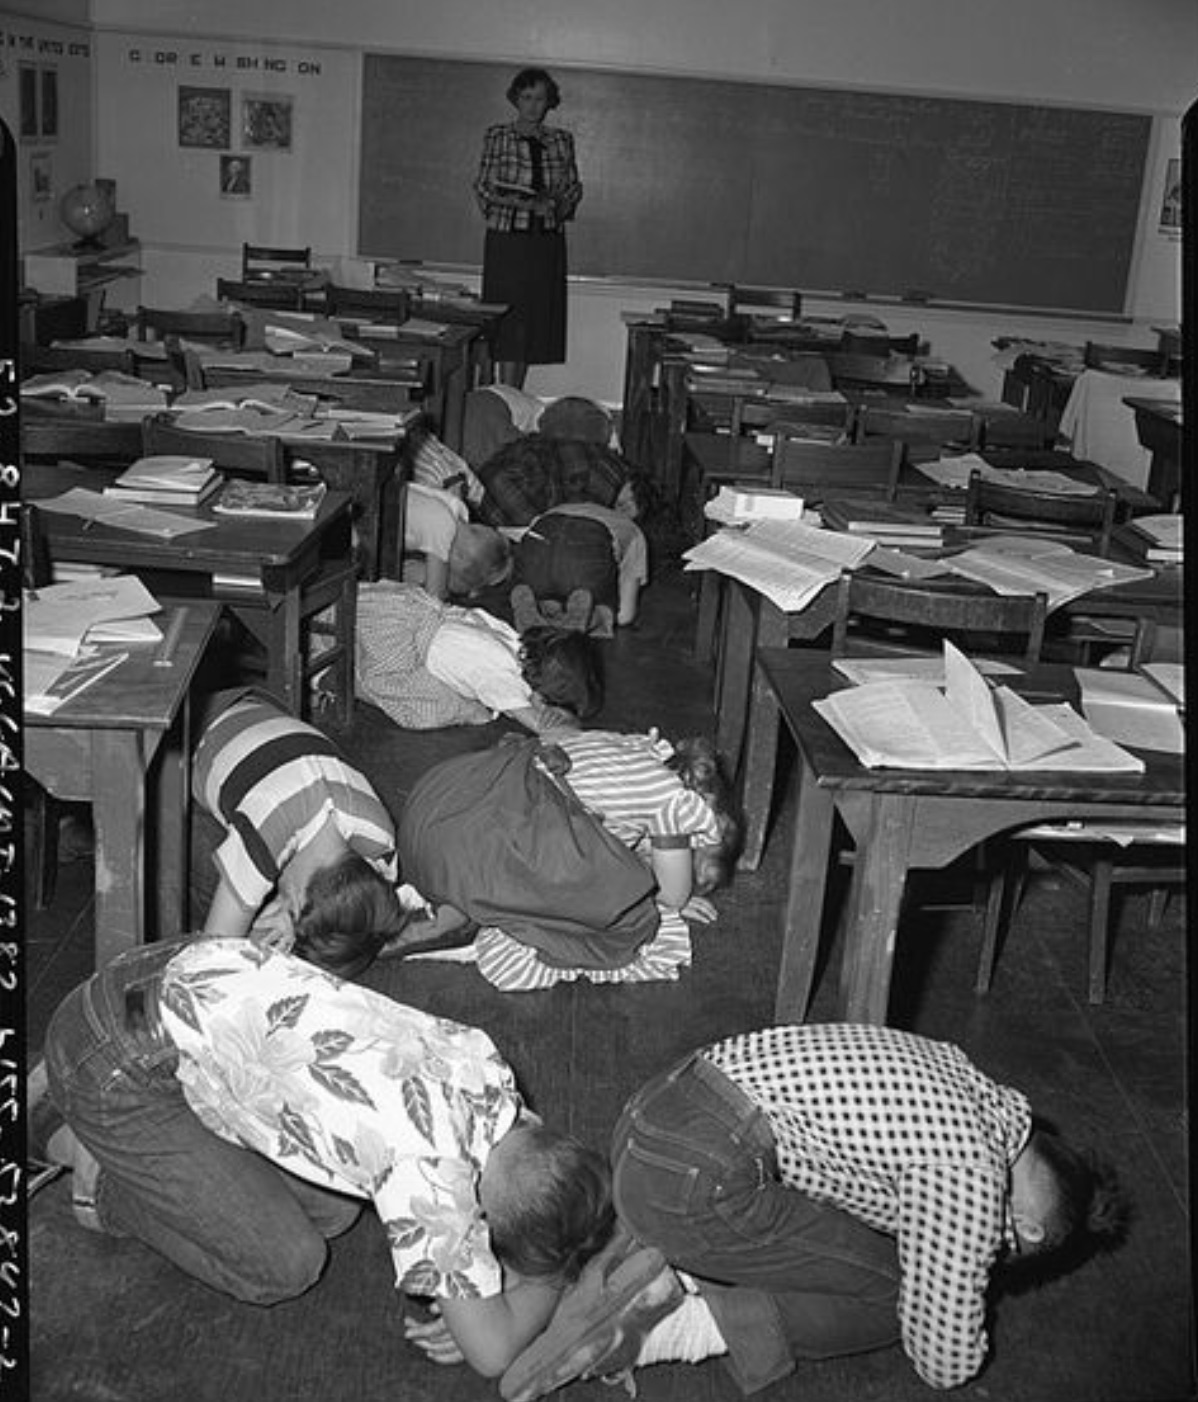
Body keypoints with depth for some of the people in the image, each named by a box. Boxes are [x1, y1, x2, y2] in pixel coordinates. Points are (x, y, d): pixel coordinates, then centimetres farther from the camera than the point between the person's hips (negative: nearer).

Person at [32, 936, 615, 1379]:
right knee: (285, 1265, -3)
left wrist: (475, 1303, 0)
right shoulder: (427, 1172, -28)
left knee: (331, 1211, 12)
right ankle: (103, 1180, 16)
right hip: (114, 1060, -7)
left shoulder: (481, 1058, -8)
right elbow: (494, 1353, -15)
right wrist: (552, 1277, 1)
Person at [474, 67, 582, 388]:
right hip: (507, 238, -3)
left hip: (547, 241, 4)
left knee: (537, 321, 4)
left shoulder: (562, 140, 11)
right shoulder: (497, 136, 2)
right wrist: (507, 200, -17)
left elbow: (574, 187, 14)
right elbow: (483, 186, 0)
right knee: (510, 320, -8)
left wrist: (556, 204, -7)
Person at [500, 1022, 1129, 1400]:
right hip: (687, 1185, -9)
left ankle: (670, 1269, 10)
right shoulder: (970, 1176, -9)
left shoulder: (953, 1067, 15)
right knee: (892, 1293, 4)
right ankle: (667, 1334, -6)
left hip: (650, 1106, 9)